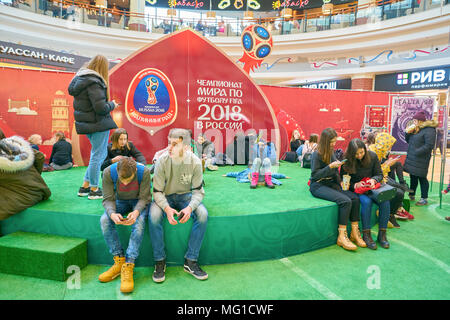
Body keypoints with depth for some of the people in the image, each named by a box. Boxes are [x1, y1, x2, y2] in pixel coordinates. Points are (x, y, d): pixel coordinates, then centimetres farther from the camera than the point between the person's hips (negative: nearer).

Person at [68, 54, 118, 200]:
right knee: (98, 156, 2)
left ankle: (85, 186, 23)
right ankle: (94, 190, 14)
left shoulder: (79, 79, 11)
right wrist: (112, 104, -4)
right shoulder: (94, 83, -19)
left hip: (85, 123, 9)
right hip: (98, 124, -9)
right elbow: (101, 108, -25)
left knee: (100, 154, 19)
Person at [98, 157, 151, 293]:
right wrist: (112, 213, -37)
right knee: (104, 220, -25)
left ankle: (128, 266, -26)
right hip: (120, 201, 3)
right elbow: (108, 199, -16)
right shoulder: (108, 172, -22)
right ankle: (119, 260, -14)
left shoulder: (144, 172, -27)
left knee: (139, 222, -33)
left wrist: (136, 212, -39)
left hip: (139, 201, -2)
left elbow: (144, 198, -19)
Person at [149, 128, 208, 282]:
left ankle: (191, 261, -12)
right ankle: (159, 261, -11)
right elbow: (157, 191, -14)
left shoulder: (195, 162, -16)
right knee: (154, 216, -31)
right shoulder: (162, 161, -18)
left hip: (185, 196, 1)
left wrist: (190, 207, -30)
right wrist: (167, 208, -33)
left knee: (203, 214, -27)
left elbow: (198, 191, -10)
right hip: (165, 196, 0)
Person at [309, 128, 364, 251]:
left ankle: (355, 232, -7)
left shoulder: (332, 152, 13)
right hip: (318, 186, -7)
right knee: (345, 201, -27)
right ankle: (342, 237, -19)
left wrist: (340, 182, 4)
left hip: (331, 183, 7)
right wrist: (330, 166, -20)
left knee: (355, 198, -16)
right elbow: (314, 175, -14)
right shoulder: (317, 154, -10)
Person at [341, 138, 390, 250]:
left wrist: (373, 180, -17)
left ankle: (382, 234, -11)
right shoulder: (347, 161, -11)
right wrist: (355, 185, -23)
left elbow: (380, 174, 6)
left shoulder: (372, 156, -3)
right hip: (356, 189, -3)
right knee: (367, 201, -34)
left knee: (385, 202, -25)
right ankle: (366, 235, -22)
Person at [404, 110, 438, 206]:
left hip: (421, 160, -8)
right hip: (411, 158, 8)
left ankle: (424, 199, 9)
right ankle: (411, 196, 26)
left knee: (422, 178, -1)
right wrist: (408, 133, 3)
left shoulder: (429, 130, -13)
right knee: (413, 177, 14)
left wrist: (416, 152, -19)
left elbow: (429, 146, -20)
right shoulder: (416, 129, 12)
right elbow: (408, 141, 19)